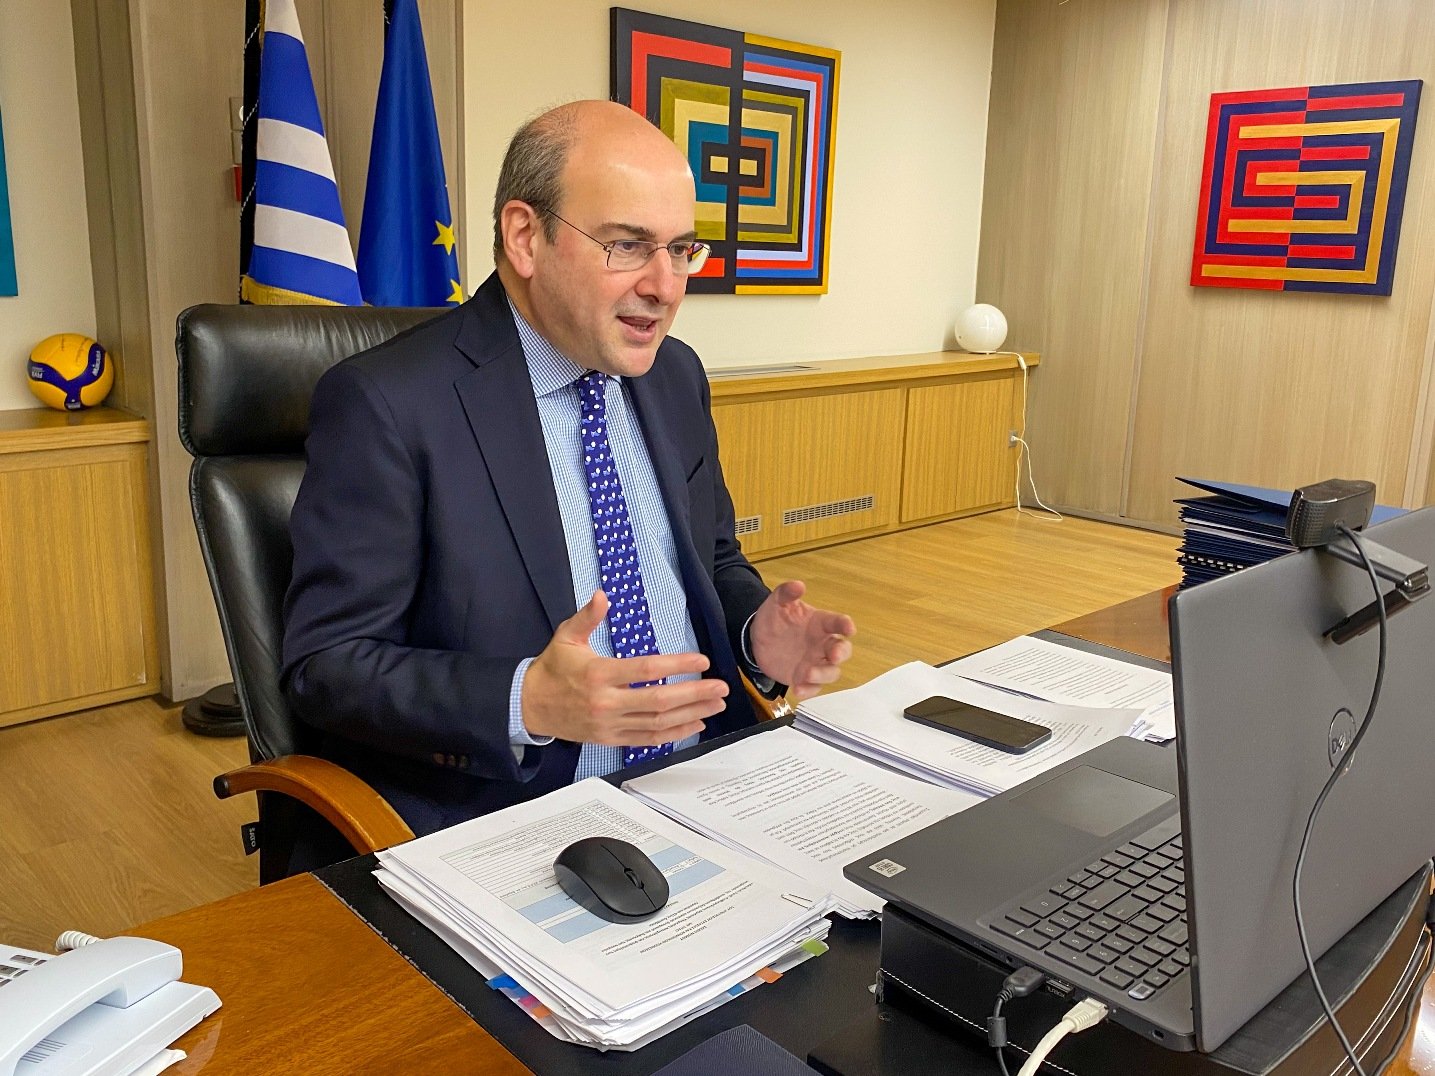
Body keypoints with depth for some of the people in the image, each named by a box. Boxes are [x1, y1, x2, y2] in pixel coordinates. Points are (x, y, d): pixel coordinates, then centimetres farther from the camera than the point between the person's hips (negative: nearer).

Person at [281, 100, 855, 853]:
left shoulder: (676, 376, 9)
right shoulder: (385, 404, -12)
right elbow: (326, 663, -11)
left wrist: (758, 634, -3)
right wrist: (525, 704, -27)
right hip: (504, 817, -5)